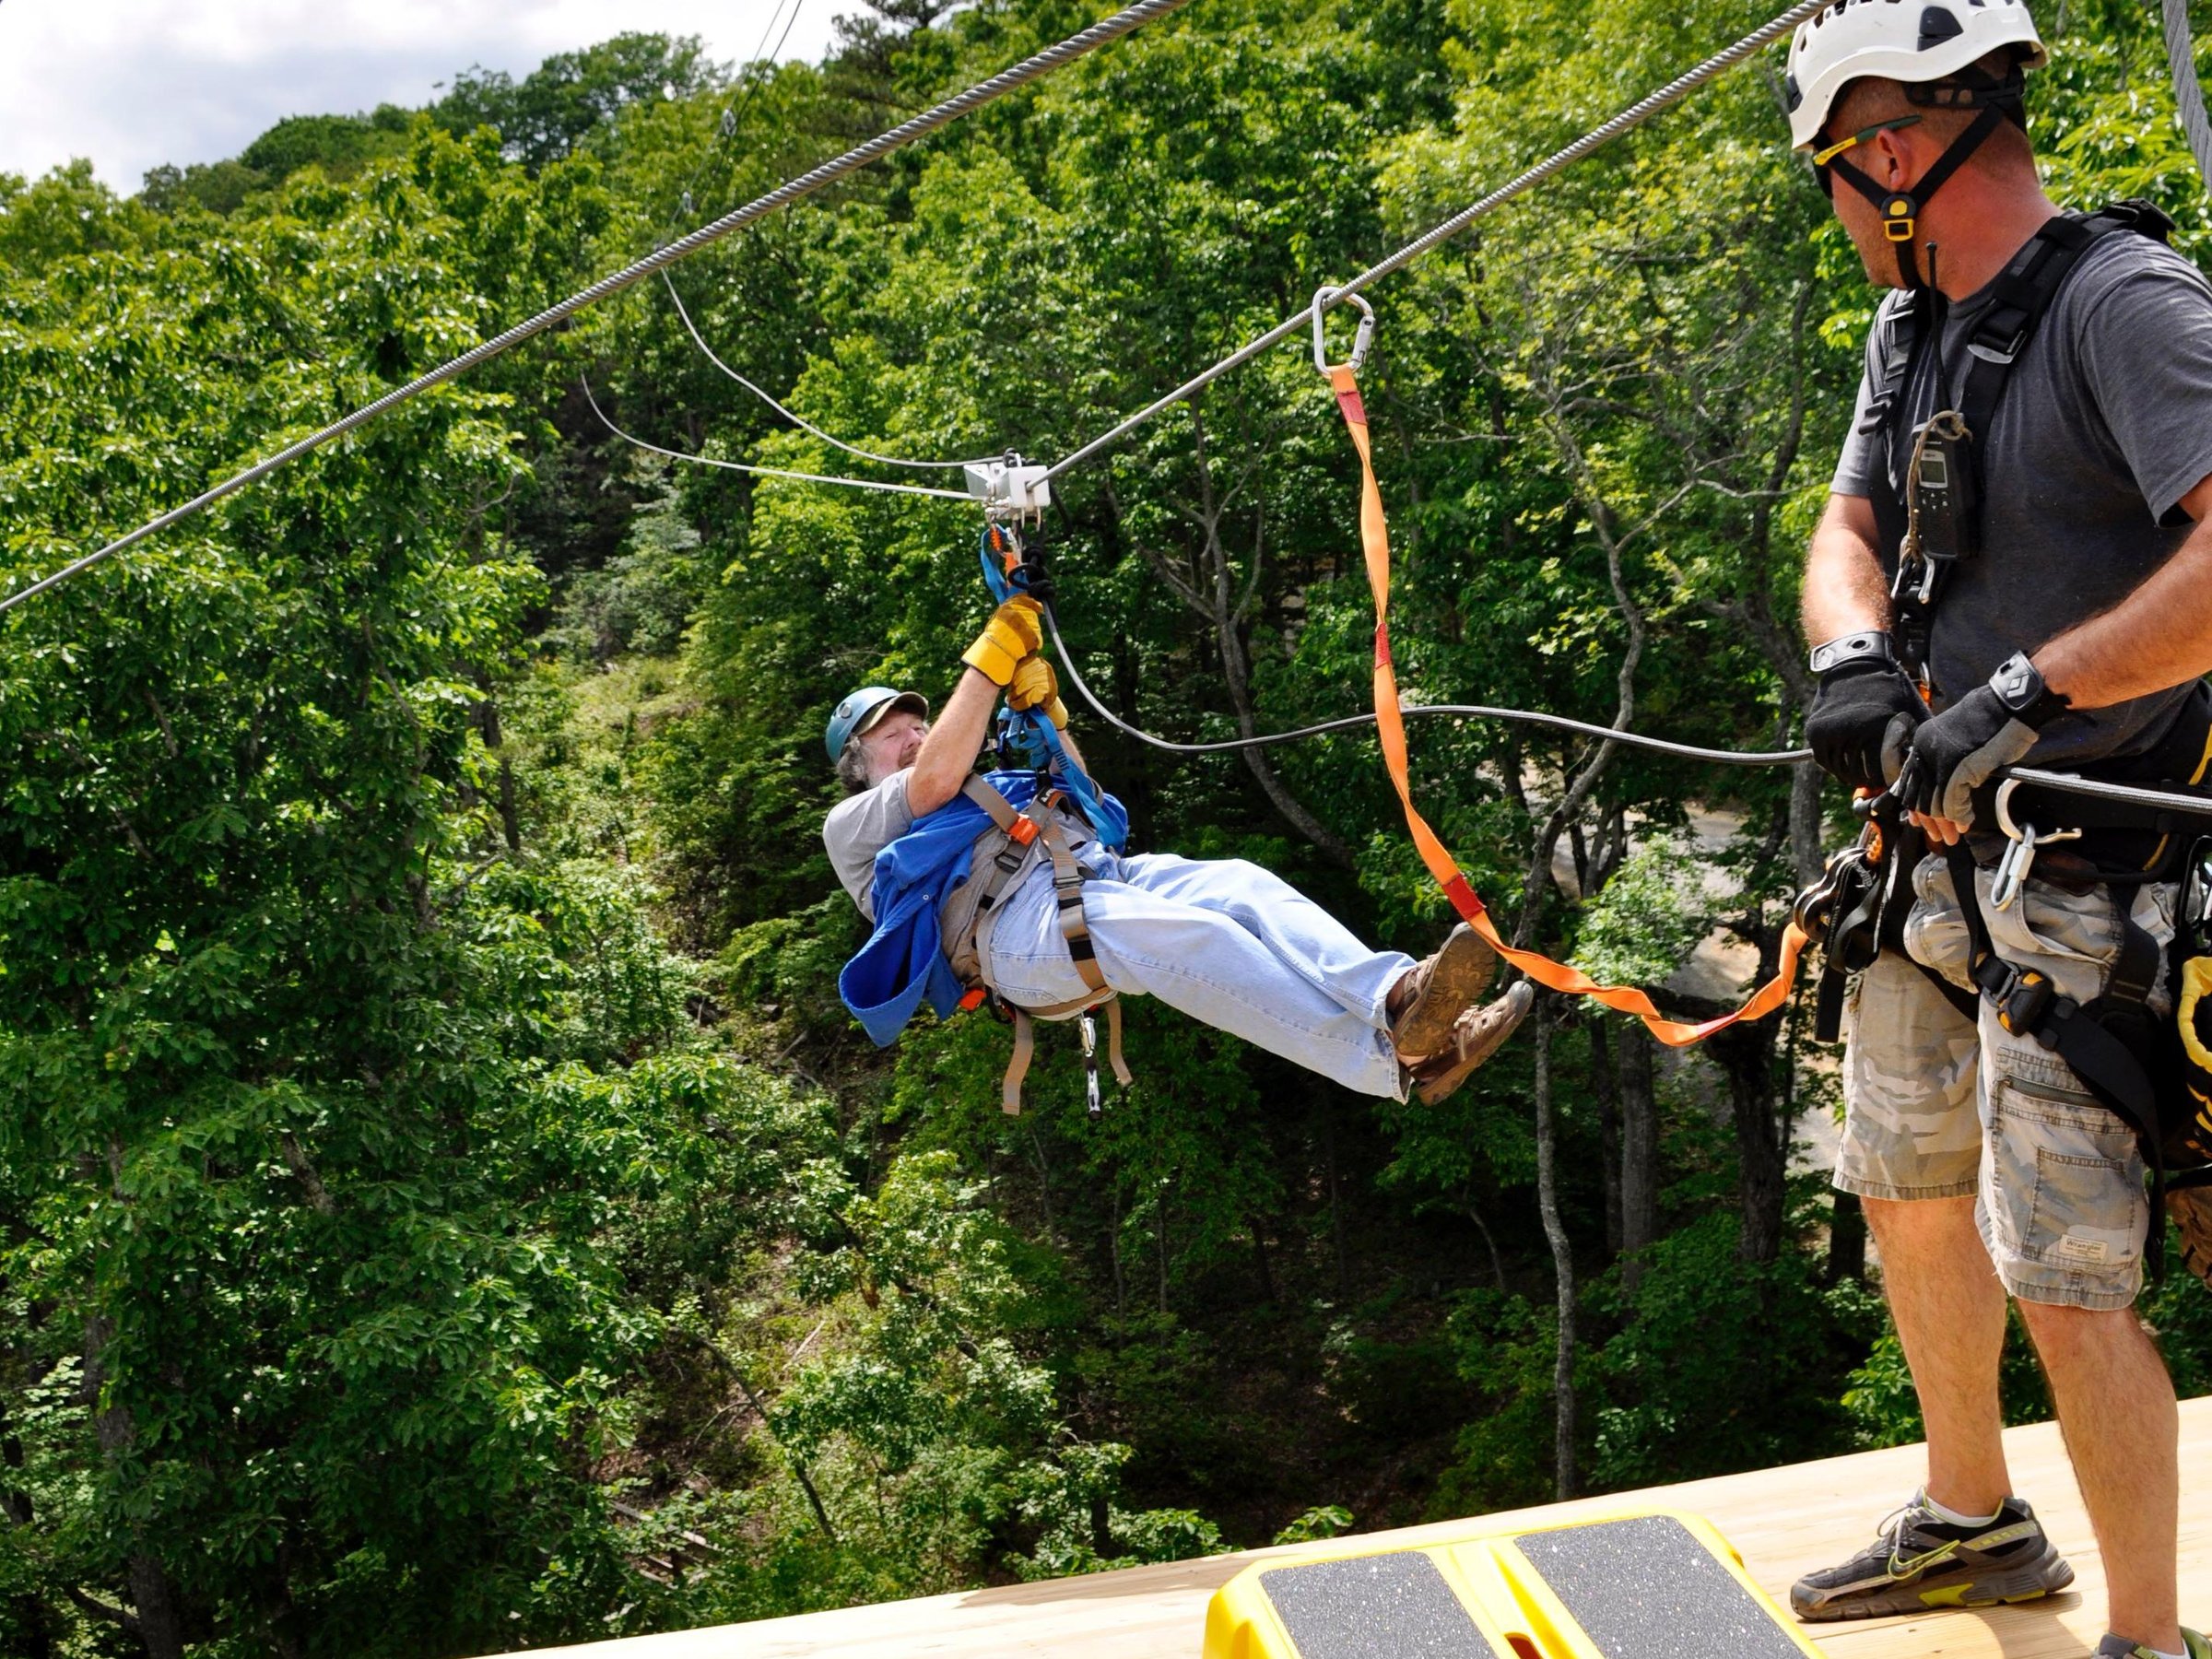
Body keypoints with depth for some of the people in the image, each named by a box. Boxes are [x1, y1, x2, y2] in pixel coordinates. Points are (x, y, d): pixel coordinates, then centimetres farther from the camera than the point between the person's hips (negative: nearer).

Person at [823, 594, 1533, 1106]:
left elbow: (1075, 800, 30)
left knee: (1242, 885, -25)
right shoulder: (852, 825, 22)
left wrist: (1042, 707, 16)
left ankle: (1398, 997, -50)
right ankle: (1394, 1054, -55)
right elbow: (934, 780, 1)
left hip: (1101, 873, 7)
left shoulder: (986, 790, 43)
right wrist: (992, 657, 4)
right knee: (1189, 936, -36)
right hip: (1018, 920, -7)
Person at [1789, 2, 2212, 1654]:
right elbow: (1848, 532, 9)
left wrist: (2030, 690, -29)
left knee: (2067, 1281, -6)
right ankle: (1974, 1525, 41)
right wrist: (1856, 653, -13)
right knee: (1908, 1192, 20)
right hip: (1934, 839, 9)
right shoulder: (1914, 327, 10)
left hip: (2078, 876, -9)